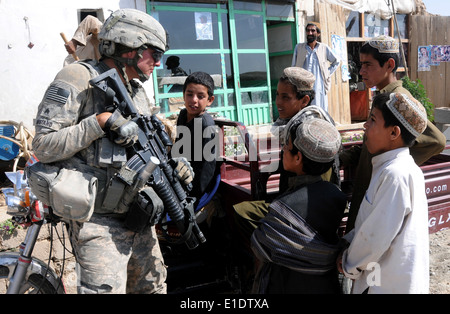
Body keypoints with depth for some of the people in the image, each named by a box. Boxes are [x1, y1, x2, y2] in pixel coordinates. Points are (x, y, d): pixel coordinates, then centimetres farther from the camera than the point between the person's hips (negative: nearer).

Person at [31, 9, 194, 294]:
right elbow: (43, 146, -16)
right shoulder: (79, 78, -10)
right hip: (100, 221, -8)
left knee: (154, 286, 19)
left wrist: (172, 166, 1)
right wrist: (101, 121, -22)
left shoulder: (138, 91, 14)